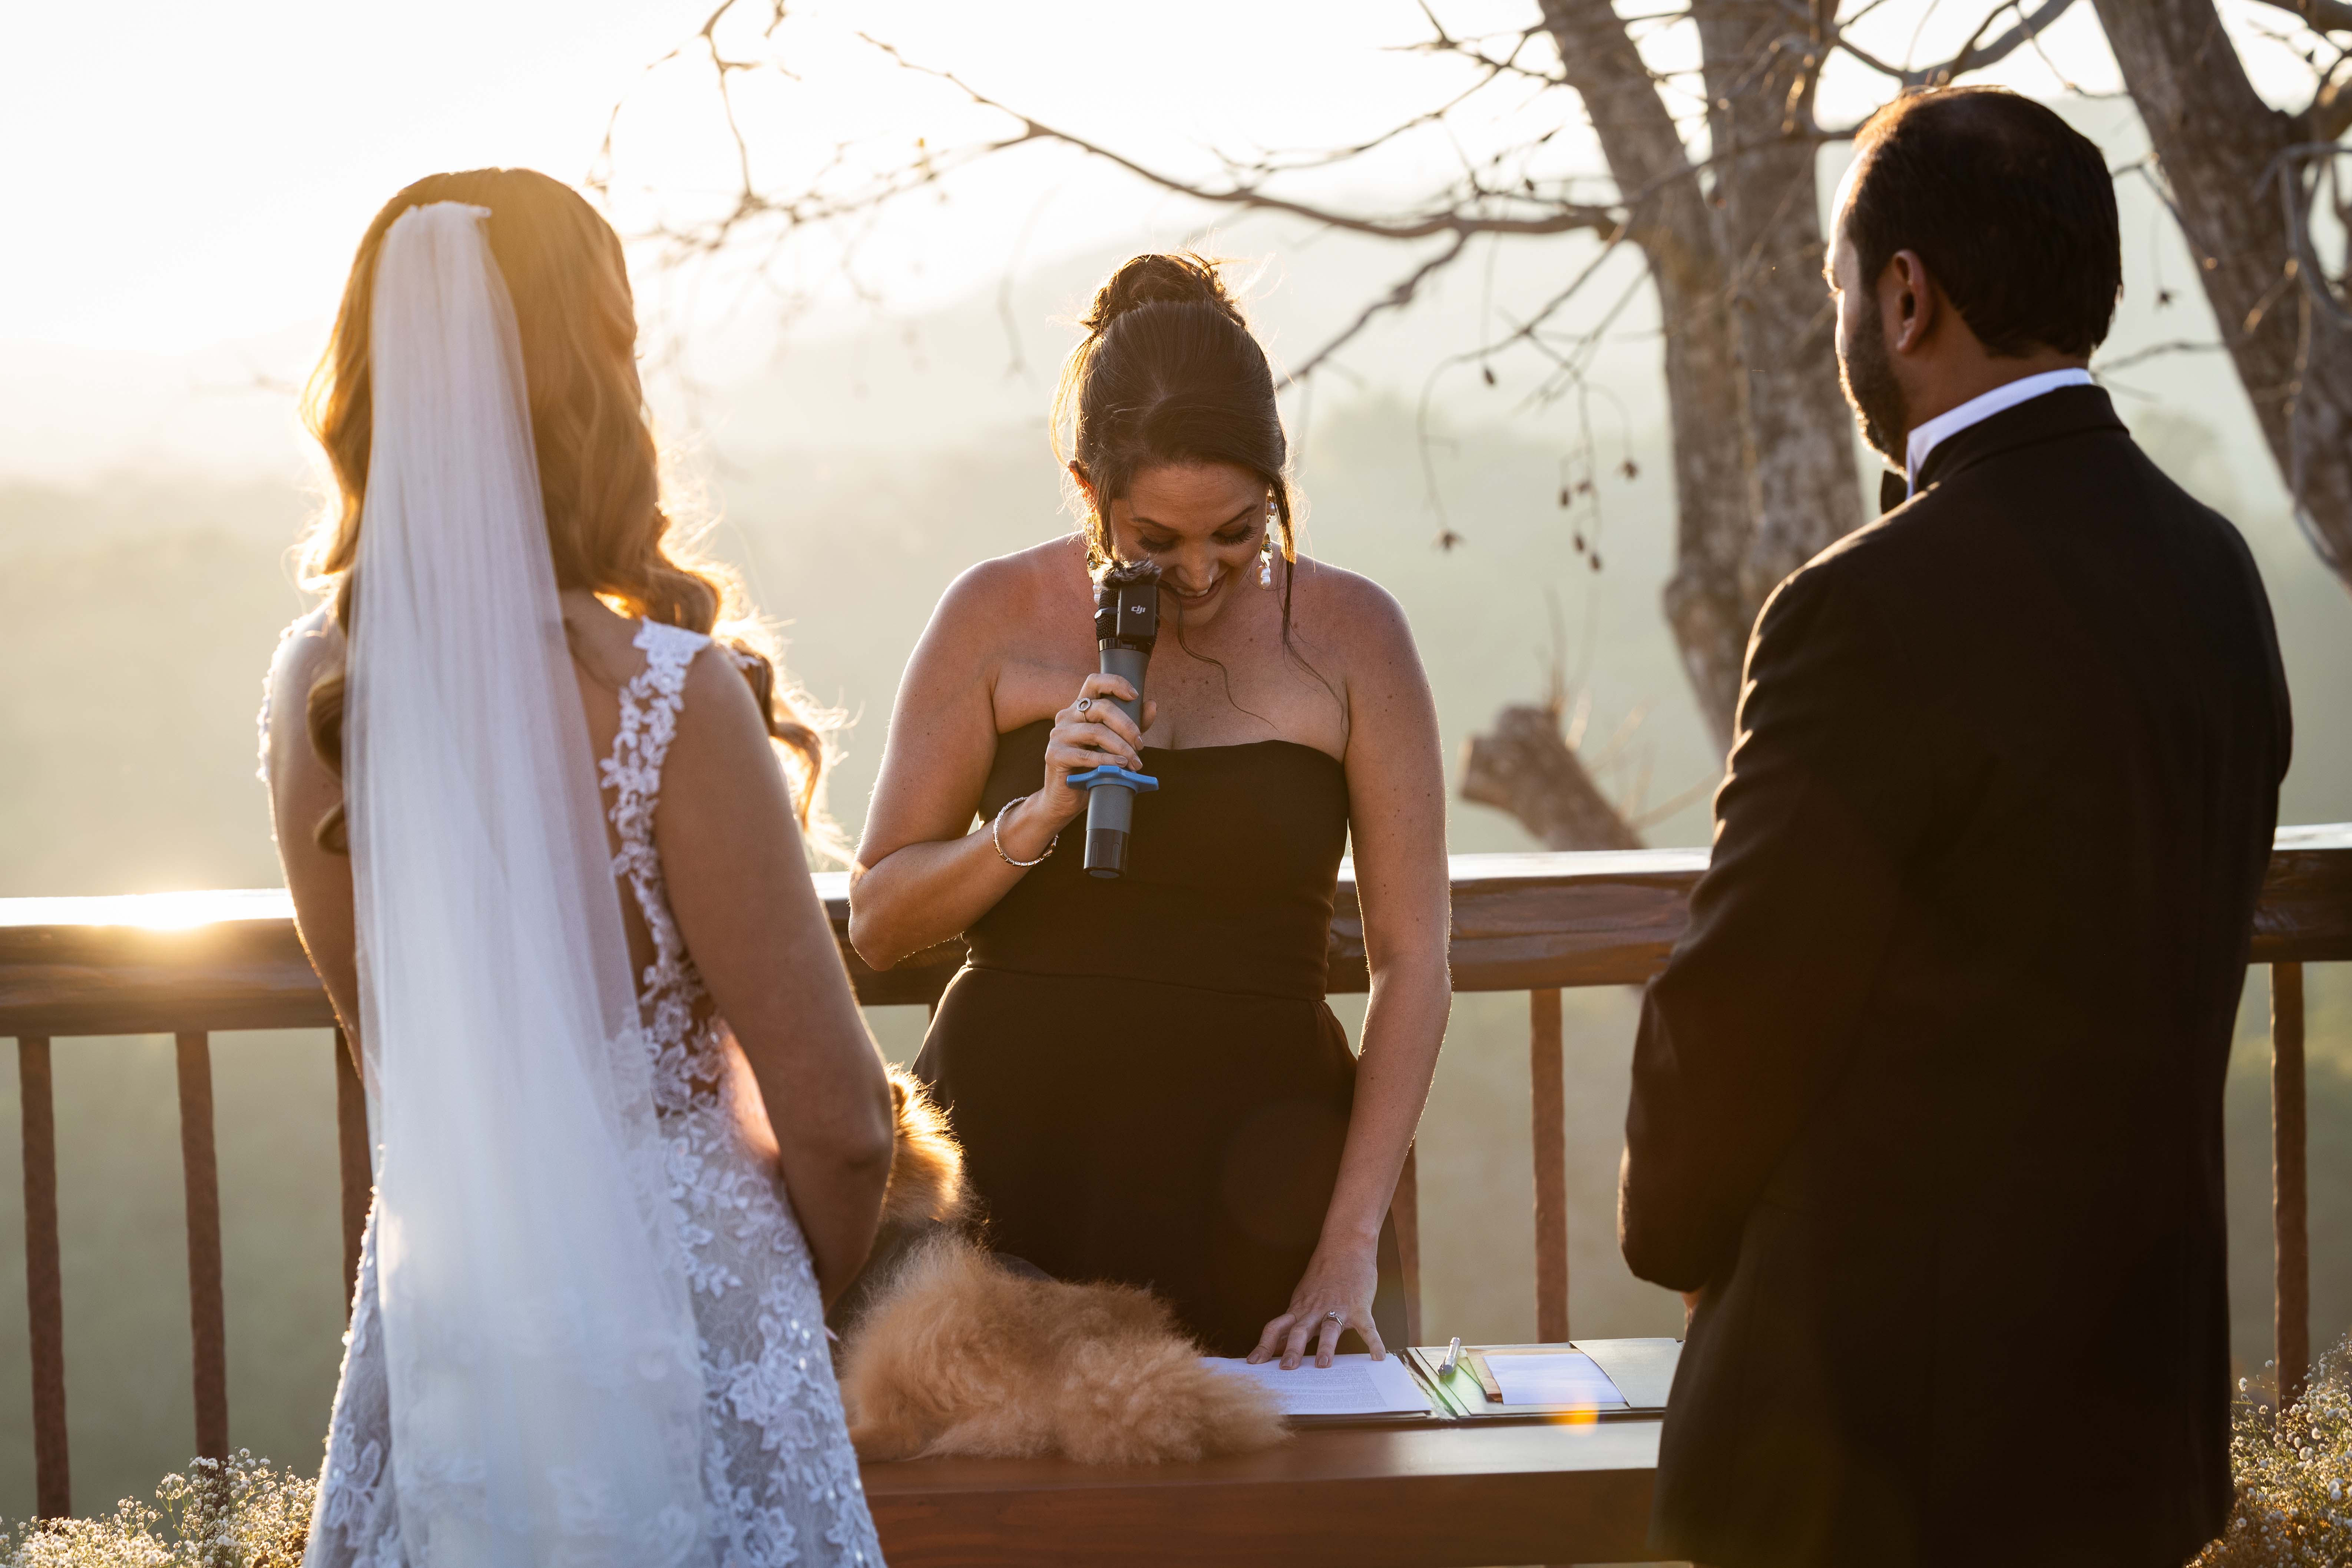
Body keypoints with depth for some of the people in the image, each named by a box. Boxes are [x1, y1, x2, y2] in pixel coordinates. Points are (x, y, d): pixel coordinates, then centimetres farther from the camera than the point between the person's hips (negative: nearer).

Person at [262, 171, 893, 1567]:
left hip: (437, 1309, 5)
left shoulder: (313, 691, -3)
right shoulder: (664, 695, -20)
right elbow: (836, 1121, -15)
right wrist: (814, 1296, 4)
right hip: (674, 1299, -5)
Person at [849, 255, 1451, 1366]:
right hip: (1013, 1143, 0)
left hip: (1249, 1185, 0)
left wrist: (1350, 1245, -8)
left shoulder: (1349, 635, 0)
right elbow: (875, 924, 3)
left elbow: (1410, 958, -1)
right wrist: (1038, 818, -15)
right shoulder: (1000, 619, 1)